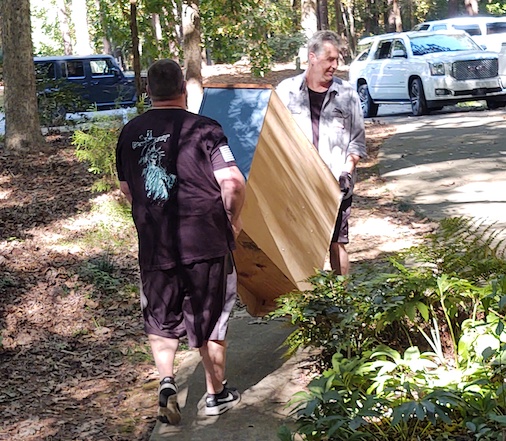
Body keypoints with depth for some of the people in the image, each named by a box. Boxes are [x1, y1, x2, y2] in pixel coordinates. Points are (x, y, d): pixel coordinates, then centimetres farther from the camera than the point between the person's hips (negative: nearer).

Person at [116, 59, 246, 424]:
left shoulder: (130, 133, 4)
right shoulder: (203, 129, -11)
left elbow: (127, 189, 16)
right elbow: (233, 183, -17)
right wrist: (234, 219, 1)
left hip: (154, 245, 3)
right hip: (205, 243, -3)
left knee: (160, 319, 19)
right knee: (210, 320, 13)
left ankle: (166, 380, -1)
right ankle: (217, 394, 26)